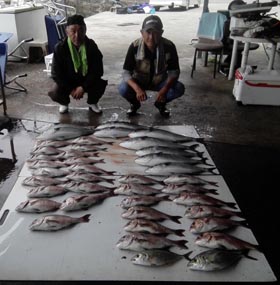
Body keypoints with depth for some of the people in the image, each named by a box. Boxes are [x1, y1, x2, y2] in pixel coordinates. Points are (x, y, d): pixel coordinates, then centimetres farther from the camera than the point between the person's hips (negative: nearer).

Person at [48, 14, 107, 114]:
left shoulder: (91, 46, -15)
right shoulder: (60, 48, -17)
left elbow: (97, 71, -15)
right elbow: (56, 73, -14)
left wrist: (83, 87, -25)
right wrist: (71, 90, -21)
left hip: (87, 81, 1)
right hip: (66, 82, 0)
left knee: (101, 84, -28)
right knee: (55, 93, -28)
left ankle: (92, 102, 7)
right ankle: (64, 103, 12)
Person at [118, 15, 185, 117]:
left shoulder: (169, 46, -23)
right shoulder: (134, 47, -25)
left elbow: (174, 71, -16)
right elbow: (126, 72, -24)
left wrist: (164, 89, -35)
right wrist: (137, 89, -43)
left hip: (159, 81, 1)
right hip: (139, 81, -1)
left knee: (179, 88, -25)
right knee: (123, 89, -30)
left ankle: (160, 103, 8)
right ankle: (135, 103, 6)